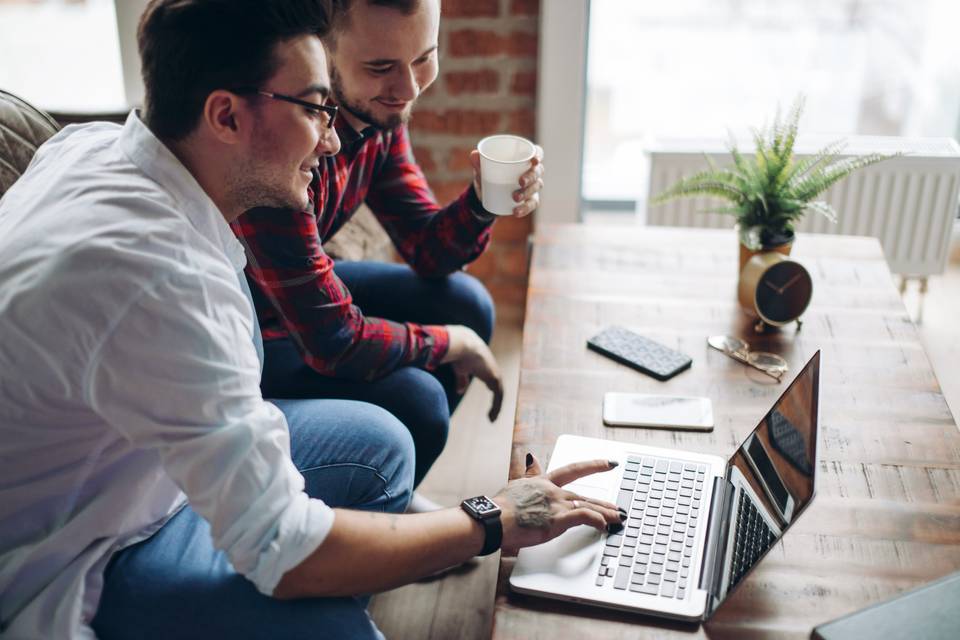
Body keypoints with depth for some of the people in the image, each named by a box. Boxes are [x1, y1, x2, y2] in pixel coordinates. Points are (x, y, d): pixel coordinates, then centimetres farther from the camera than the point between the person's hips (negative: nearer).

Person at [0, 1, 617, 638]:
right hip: (63, 567, -9)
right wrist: (496, 524, -20)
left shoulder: (91, 143, -7)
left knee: (378, 443, 6)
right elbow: (284, 553, -32)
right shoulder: (165, 280, -37)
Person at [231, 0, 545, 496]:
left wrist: (483, 201, -21)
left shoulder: (381, 105, -8)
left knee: (467, 304, 5)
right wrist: (453, 344, -15)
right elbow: (333, 343, -32)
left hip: (303, 294, 9)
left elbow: (426, 252, 0)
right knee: (413, 401, -23)